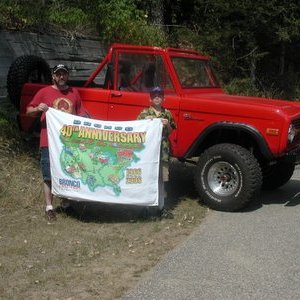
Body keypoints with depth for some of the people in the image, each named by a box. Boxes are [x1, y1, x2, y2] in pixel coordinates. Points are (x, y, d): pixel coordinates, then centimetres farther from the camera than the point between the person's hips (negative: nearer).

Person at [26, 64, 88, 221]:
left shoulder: (74, 93, 12)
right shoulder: (44, 92, 3)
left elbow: (81, 113, 18)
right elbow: (28, 111, 6)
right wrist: (38, 109, -14)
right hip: (49, 142, -3)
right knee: (49, 175, 0)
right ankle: (49, 207, 8)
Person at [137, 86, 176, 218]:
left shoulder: (167, 113, 8)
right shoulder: (145, 113, 0)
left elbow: (170, 132, 13)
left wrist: (167, 125, -7)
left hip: (163, 150, 2)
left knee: (161, 179, 5)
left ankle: (161, 207, 11)